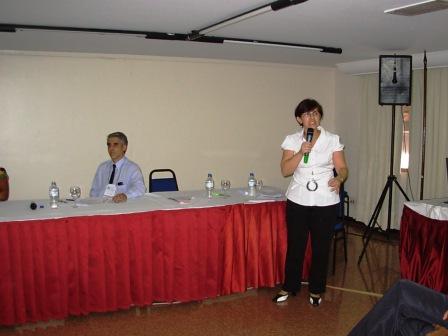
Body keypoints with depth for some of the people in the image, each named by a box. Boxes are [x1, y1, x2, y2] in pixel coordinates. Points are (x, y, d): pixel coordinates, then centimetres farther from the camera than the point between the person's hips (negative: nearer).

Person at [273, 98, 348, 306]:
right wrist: (301, 152, -19)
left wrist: (339, 179, -23)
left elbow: (342, 168, -1)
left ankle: (316, 290, 25)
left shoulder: (332, 140, 0)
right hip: (298, 201, 1)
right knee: (295, 245, 8)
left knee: (321, 247, 8)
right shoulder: (292, 140, 1)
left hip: (326, 202, 0)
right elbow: (285, 170, -6)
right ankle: (289, 287, 25)